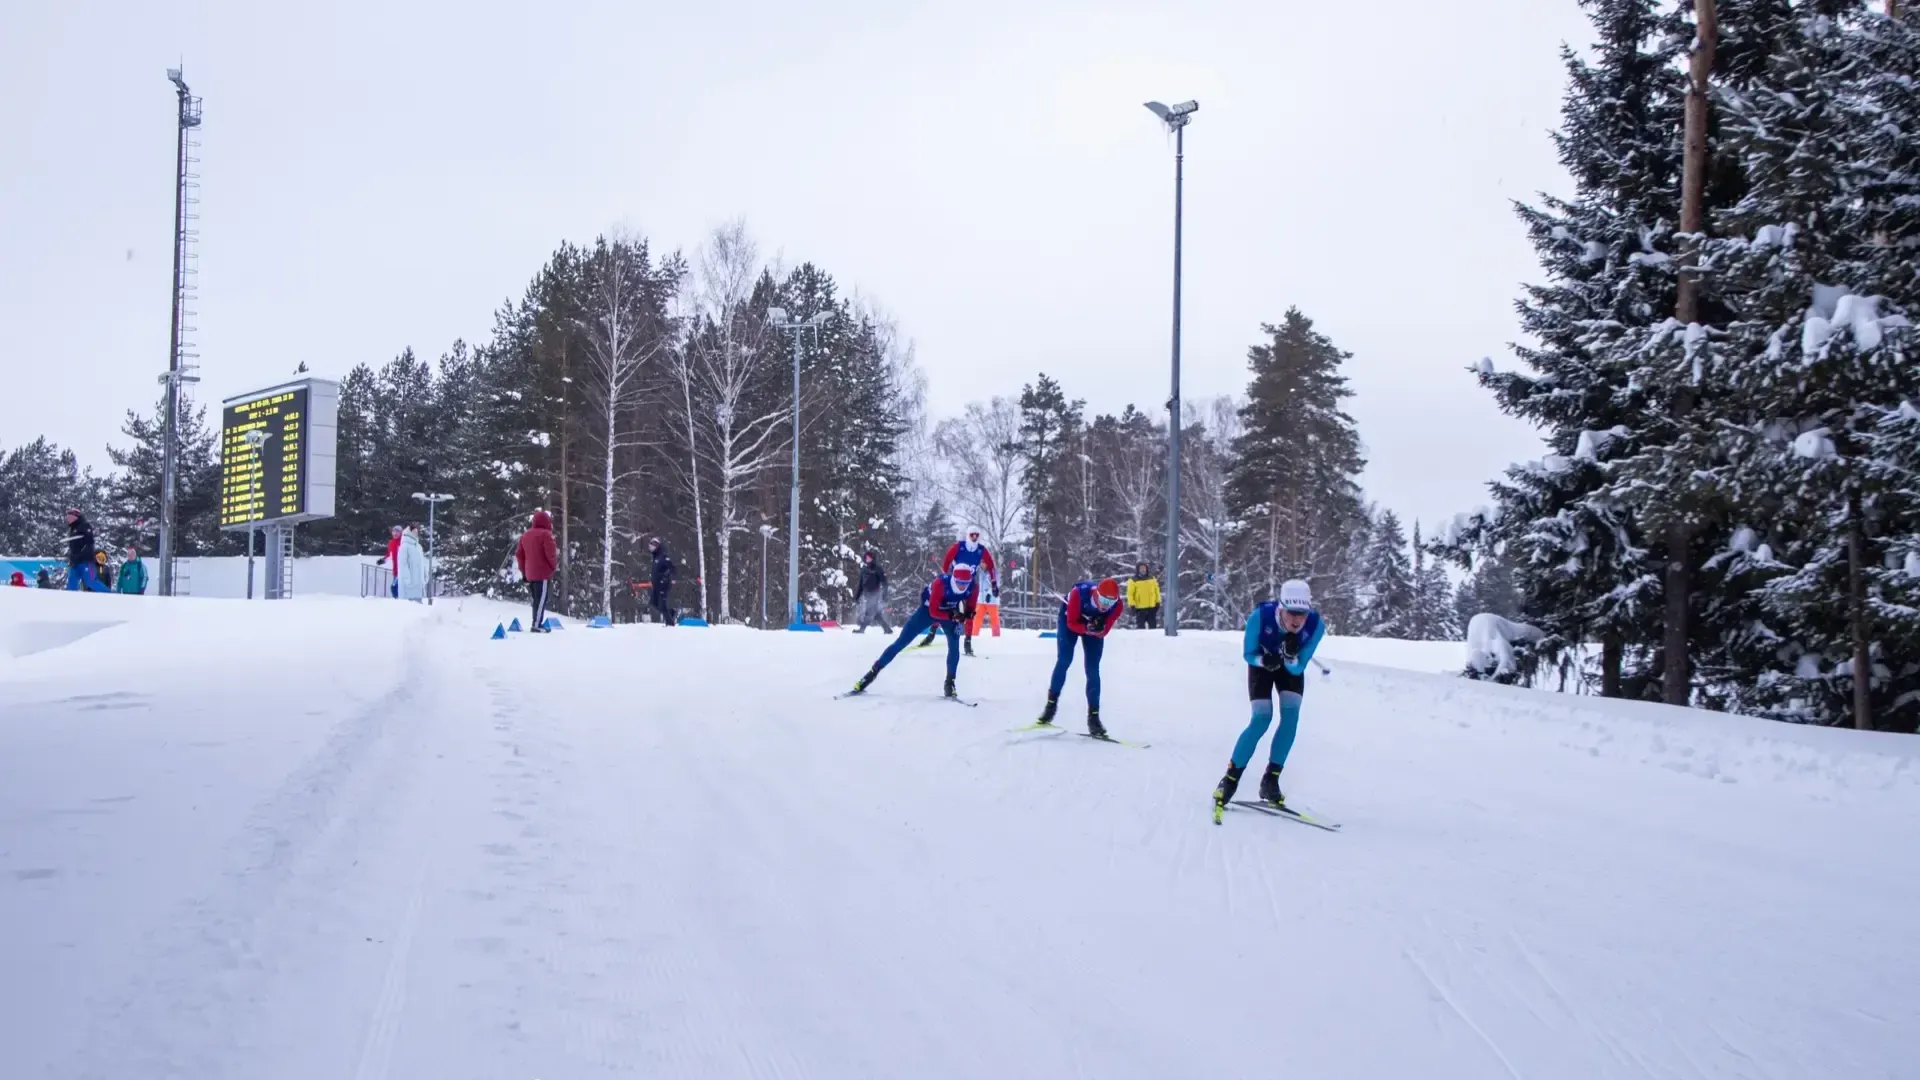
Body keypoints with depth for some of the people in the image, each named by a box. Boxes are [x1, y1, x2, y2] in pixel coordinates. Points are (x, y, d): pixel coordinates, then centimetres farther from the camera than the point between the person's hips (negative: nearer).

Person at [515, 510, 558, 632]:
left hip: (530, 573, 8)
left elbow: (519, 554, 14)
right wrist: (554, 566, 1)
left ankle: (537, 623, 18)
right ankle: (537, 625, -13)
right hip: (543, 572, -7)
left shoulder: (525, 535, 13)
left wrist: (523, 570, 20)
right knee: (541, 599, -7)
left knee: (536, 599, 15)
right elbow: (551, 553, -16)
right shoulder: (545, 534, -11)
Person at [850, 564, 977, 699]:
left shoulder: (971, 587, -25)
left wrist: (964, 614, -31)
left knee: (954, 647, -19)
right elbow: (933, 612, -31)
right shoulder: (940, 583, -37)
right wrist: (951, 615, -44)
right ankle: (872, 673, 5)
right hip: (928, 609, -3)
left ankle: (949, 684, -4)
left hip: (950, 613, 3)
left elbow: (970, 609, -9)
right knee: (900, 643, -4)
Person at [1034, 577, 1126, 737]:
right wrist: (1088, 629, -45)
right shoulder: (1079, 594, -39)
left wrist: (1098, 628, -46)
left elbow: (1103, 632, -23)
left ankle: (1093, 716, -2)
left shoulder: (1117, 605, -31)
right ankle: (1052, 702, 3)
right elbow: (1072, 623, -27)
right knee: (1064, 660, -14)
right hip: (1071, 620, -2)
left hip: (1095, 624, 2)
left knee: (1093, 670, -6)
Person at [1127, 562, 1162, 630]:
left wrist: (1158, 602, 12)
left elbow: (1156, 591, 15)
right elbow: (1130, 594, -5)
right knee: (1140, 627, -1)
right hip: (1140, 608, -4)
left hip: (1152, 607, 4)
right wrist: (1132, 605, -11)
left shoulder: (1152, 579, 9)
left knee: (1153, 626, 9)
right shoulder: (1133, 581, -4)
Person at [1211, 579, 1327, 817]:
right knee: (1262, 719, -16)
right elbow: (1247, 654, -21)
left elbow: (1298, 668, -26)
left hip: (1292, 666, 2)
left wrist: (1291, 656, -47)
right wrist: (1264, 660, -41)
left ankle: (1270, 780, -3)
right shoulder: (1261, 616, -38)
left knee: (1290, 716, -17)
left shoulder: (1316, 624, -34)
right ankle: (1230, 779, -5)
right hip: (1261, 663, -2)